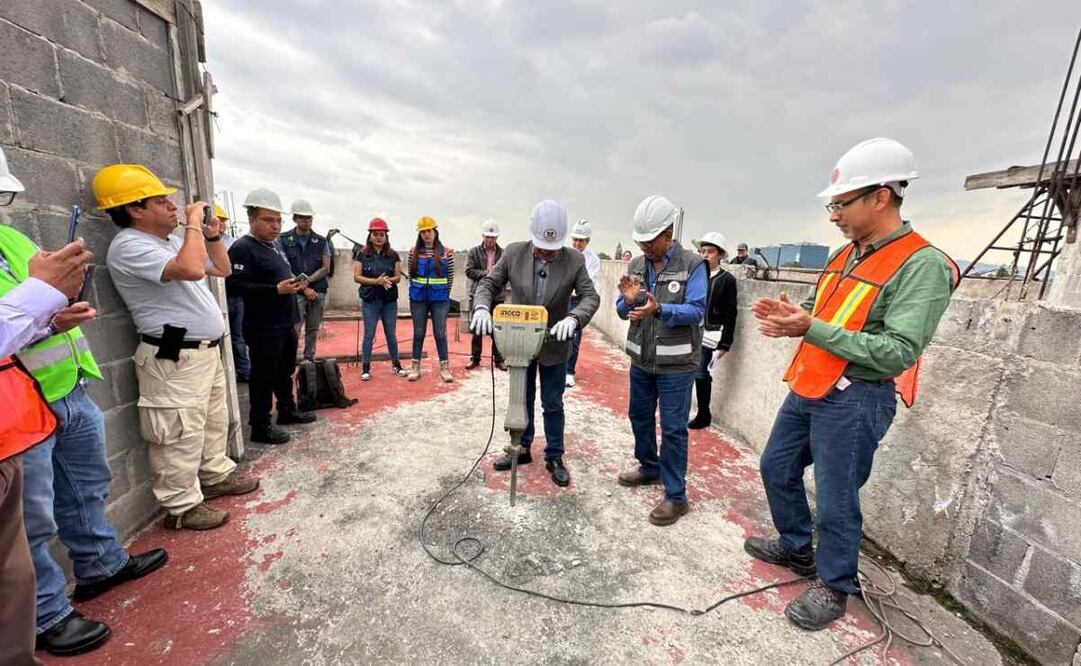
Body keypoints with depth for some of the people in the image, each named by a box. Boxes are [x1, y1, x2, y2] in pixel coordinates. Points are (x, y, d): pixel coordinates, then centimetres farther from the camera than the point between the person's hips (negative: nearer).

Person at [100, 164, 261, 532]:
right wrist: (194, 222, -20)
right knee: (182, 436, -1)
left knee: (214, 422, 20)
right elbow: (192, 269, -33)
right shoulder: (129, 245, -16)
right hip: (174, 360, -10)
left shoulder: (173, 240, 14)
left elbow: (221, 268, 24)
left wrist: (212, 235, 9)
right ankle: (181, 507, 13)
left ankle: (216, 475, 37)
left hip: (206, 351, 10)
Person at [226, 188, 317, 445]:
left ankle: (287, 410, 36)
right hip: (263, 328, -9)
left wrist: (295, 285, 11)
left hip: (286, 324, 9)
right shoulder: (242, 248, -14)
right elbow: (235, 285, -25)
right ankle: (260, 427, 11)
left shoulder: (275, 245, 15)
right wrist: (276, 290, -27)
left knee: (285, 372, 20)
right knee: (264, 377, 0)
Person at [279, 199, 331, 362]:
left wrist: (306, 281, -10)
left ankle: (309, 361, 21)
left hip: (318, 292, 2)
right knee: (294, 332, -9)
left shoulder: (321, 241, 8)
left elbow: (325, 268, 3)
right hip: (295, 293, -2)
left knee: (313, 330, 9)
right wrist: (304, 288, -9)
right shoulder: (283, 240, 3)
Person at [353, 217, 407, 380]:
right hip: (370, 300, -2)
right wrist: (376, 281, -17)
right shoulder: (361, 254, 0)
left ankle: (396, 364, 21)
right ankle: (366, 368, 11)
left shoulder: (393, 255, 5)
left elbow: (398, 277, 4)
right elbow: (357, 277, -4)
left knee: (391, 334, 10)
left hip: (390, 300, 2)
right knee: (369, 334, 3)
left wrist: (388, 280, -18)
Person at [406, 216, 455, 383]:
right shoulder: (414, 251, 5)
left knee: (440, 333, 0)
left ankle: (444, 368, 8)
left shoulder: (446, 252, 0)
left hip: (439, 299, -2)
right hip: (418, 299, 2)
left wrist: (445, 294, 4)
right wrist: (415, 290, 7)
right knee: (418, 333, 9)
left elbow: (450, 276, 4)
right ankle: (415, 367, 17)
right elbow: (410, 274, 11)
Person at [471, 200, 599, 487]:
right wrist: (482, 308, -27)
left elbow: (590, 296, -15)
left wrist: (573, 318, -36)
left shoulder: (574, 260, -12)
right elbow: (489, 283, -6)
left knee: (553, 405, 11)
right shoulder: (513, 253, -8)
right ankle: (522, 449, 36)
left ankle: (554, 457, 28)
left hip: (554, 345, -1)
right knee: (522, 401, 17)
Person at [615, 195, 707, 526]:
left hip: (675, 364, -5)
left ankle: (676, 495, 17)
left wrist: (659, 309, -33)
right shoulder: (635, 265, 3)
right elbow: (623, 312, 4)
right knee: (640, 416, 19)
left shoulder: (692, 265, -10)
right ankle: (649, 467, 42)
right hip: (641, 361, 6)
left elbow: (696, 311, -18)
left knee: (673, 428, 2)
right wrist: (628, 300, -19)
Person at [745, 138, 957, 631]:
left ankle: (834, 587, 31)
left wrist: (810, 329, -27)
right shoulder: (845, 255, 9)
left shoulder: (923, 265, -15)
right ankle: (797, 549, 41)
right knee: (776, 469, 19)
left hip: (854, 401, -8)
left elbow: (898, 353, -22)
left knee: (835, 502, 6)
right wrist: (787, 316, -4)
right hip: (807, 389, 8)